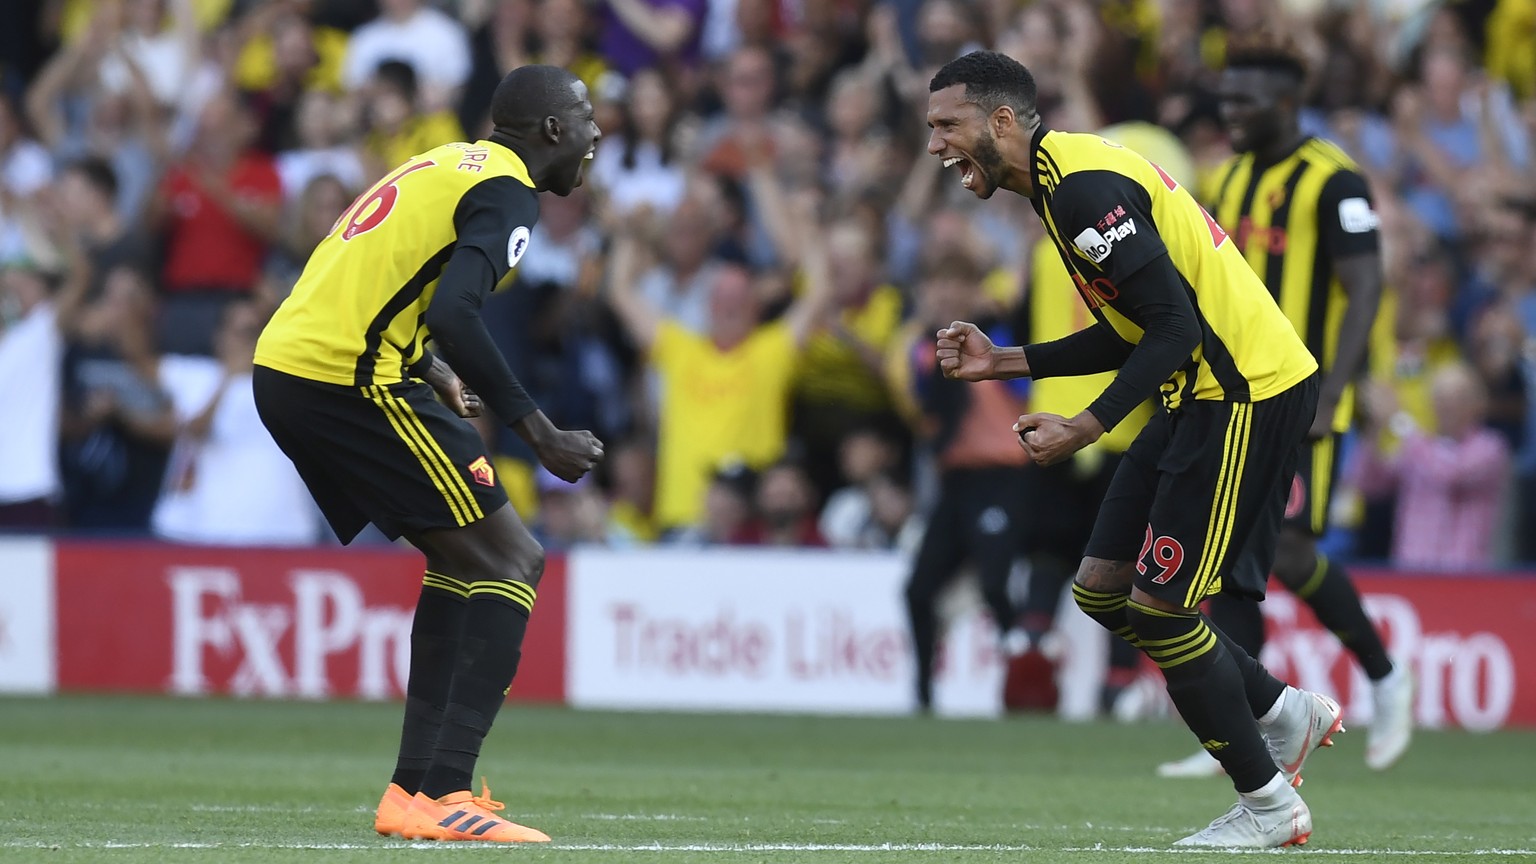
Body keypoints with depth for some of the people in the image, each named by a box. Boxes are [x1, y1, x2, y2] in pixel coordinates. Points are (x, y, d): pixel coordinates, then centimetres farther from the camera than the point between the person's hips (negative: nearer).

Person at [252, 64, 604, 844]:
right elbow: (453, 314, -22)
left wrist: (436, 376, 28)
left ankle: (421, 786, 17)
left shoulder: (447, 166, 21)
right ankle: (435, 797, -12)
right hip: (346, 383, -10)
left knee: (465, 558, 20)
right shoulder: (505, 192, -8)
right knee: (507, 562, -4)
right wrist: (539, 434, -19)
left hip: (283, 370, 10)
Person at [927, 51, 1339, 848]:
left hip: (1248, 390, -10)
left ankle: (1268, 806, 6)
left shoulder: (1082, 186, -18)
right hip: (1206, 392, 10)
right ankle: (1285, 713, 22)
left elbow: (1174, 325, -22)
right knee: (1102, 590, 10)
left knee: (1160, 606, -7)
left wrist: (1085, 429, -22)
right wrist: (1004, 362, 14)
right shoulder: (1064, 178, 14)